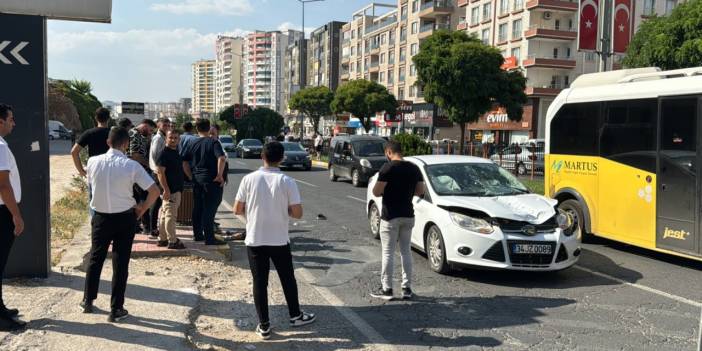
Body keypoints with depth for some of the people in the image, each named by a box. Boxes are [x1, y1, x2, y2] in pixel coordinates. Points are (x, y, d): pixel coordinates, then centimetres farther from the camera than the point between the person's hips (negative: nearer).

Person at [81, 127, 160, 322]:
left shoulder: (93, 162, -6)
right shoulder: (131, 166, -14)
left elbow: (92, 184, 10)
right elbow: (154, 191, -15)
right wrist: (142, 210, -2)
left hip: (101, 217, 2)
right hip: (124, 218, -2)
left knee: (95, 259, 20)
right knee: (120, 263, 5)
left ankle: (88, 301, 32)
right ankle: (116, 310, 11)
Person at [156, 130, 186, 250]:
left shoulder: (176, 153, 14)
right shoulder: (165, 153, -13)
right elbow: (160, 172, -19)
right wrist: (166, 189, -24)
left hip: (177, 189, 9)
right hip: (170, 190, -9)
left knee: (164, 215, 15)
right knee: (171, 215, -5)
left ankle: (162, 239, 23)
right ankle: (172, 241, 1)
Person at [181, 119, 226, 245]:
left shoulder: (192, 144, 7)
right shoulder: (213, 142, -9)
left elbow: (184, 162, 7)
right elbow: (221, 158, -23)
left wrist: (191, 176, 12)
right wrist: (220, 175, -16)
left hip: (197, 179, 5)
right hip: (211, 180, -5)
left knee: (197, 207, 15)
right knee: (209, 208, -2)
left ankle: (197, 234, 24)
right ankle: (209, 238, -1)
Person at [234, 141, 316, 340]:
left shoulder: (249, 179, -7)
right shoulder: (287, 182, -10)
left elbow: (237, 210, -2)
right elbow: (297, 213, -11)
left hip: (254, 240, 1)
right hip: (279, 241, 0)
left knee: (259, 282, 9)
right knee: (288, 279, 17)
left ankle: (264, 326, 14)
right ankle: (296, 316, 32)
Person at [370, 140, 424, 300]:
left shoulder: (388, 168, -14)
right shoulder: (414, 168, 4)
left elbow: (376, 192, -17)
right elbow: (420, 191, 8)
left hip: (390, 216, -5)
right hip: (408, 215, 6)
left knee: (388, 252, 2)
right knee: (406, 251, 13)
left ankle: (386, 289, 8)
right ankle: (407, 288, 16)